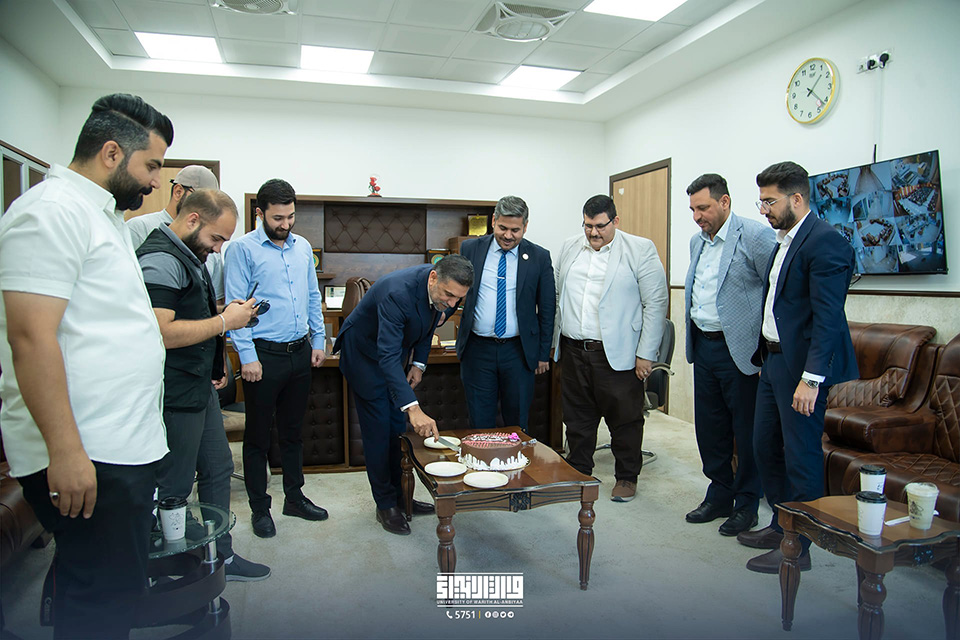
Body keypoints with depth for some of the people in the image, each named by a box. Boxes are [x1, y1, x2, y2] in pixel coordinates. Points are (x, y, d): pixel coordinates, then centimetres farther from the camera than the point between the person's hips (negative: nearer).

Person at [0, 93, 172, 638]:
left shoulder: (106, 215, 19)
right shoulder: (53, 210, -14)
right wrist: (66, 450, -24)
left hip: (126, 446, 10)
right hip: (84, 456, -10)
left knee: (119, 590, 18)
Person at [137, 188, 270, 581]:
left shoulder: (190, 255, 15)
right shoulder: (160, 259, -19)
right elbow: (160, 333, -28)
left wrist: (213, 364, 18)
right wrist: (225, 321, -20)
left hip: (200, 387, 10)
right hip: (175, 396, -10)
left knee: (218, 469, 17)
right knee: (173, 489, 3)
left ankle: (221, 557, 30)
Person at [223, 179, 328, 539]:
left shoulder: (303, 247, 9)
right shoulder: (243, 249, -7)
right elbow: (235, 305, -11)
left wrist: (318, 340, 10)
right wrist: (247, 356, -15)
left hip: (300, 353, 5)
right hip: (264, 354, -5)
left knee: (293, 431, 17)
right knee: (258, 435, 7)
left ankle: (294, 497, 30)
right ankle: (259, 507, 21)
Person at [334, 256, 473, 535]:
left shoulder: (443, 288, -16)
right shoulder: (398, 292, -40)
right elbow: (387, 356, -46)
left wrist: (419, 363, -4)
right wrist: (413, 408, -54)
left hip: (395, 356, 7)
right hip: (366, 353, -7)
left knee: (398, 428, 12)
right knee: (378, 431, -3)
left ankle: (399, 495, 26)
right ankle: (385, 505, 11)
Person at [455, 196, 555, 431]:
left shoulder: (539, 257, 0)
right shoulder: (470, 249, 2)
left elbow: (547, 308, 4)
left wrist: (543, 354, 4)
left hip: (519, 350, 0)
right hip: (477, 349, 1)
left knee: (517, 423, 10)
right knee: (480, 423, 8)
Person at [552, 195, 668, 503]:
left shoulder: (640, 250, -4)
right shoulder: (569, 248, 12)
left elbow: (656, 304, -6)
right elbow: (557, 297, 17)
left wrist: (646, 354, -9)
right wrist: (554, 341, 12)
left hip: (617, 354, -4)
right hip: (573, 351, 5)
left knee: (624, 420, 6)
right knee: (577, 418, 13)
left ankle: (627, 477, 24)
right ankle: (578, 472, 29)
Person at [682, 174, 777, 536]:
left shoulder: (755, 236, -12)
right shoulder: (697, 242, 12)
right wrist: (693, 341, 15)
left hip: (739, 349, -7)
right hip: (703, 345, 7)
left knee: (746, 431, 5)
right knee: (709, 426, 14)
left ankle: (747, 506, 21)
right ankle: (719, 496, 31)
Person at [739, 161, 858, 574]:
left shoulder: (825, 242, -16)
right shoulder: (783, 241, 14)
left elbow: (828, 318, -21)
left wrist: (811, 378, -24)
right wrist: (764, 354, 16)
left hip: (801, 366, -10)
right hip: (773, 359, 10)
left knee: (801, 457, 2)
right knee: (765, 447, 17)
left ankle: (798, 547, 16)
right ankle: (781, 526, 34)